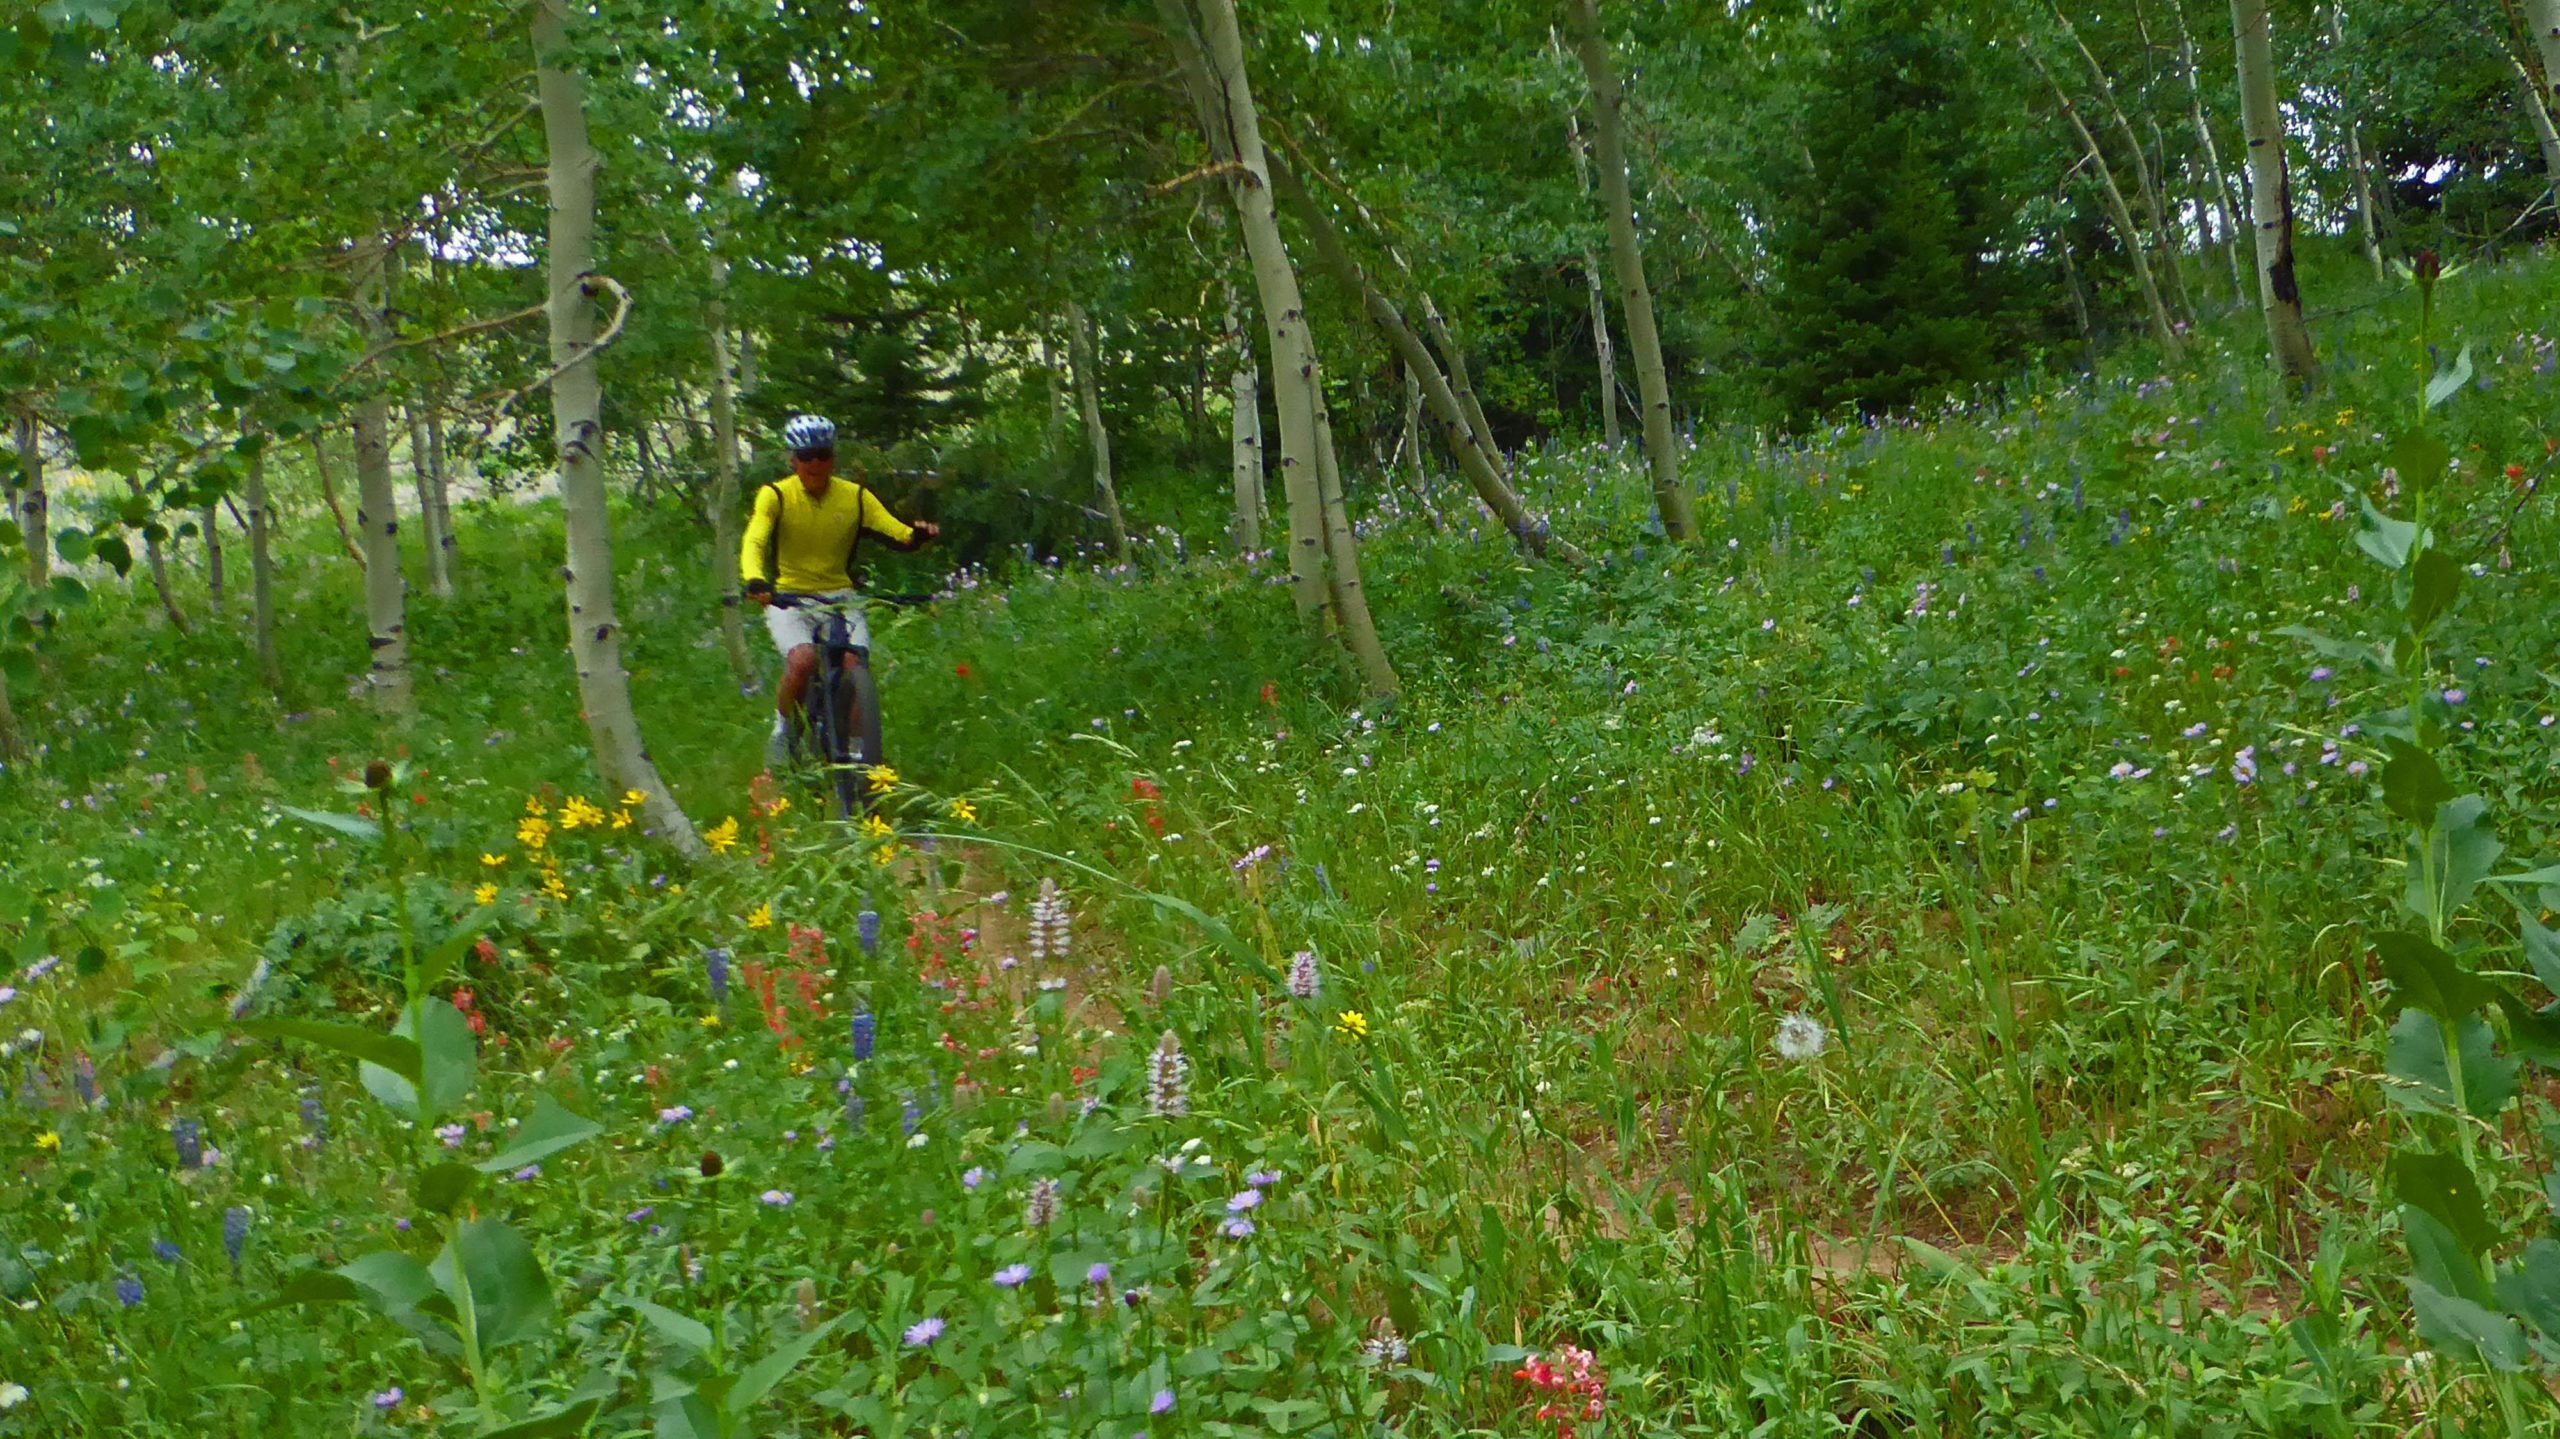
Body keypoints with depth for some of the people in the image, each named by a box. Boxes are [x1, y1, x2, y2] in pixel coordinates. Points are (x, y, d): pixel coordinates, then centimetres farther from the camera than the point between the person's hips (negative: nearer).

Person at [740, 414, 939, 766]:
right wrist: (755, 581, -42)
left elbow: (899, 533, -10)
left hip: (839, 597, 2)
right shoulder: (775, 496, -7)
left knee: (855, 665, -22)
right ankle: (783, 727, -1)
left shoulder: (855, 496, 0)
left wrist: (919, 534, -35)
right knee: (803, 659, -29)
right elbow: (753, 542, -21)